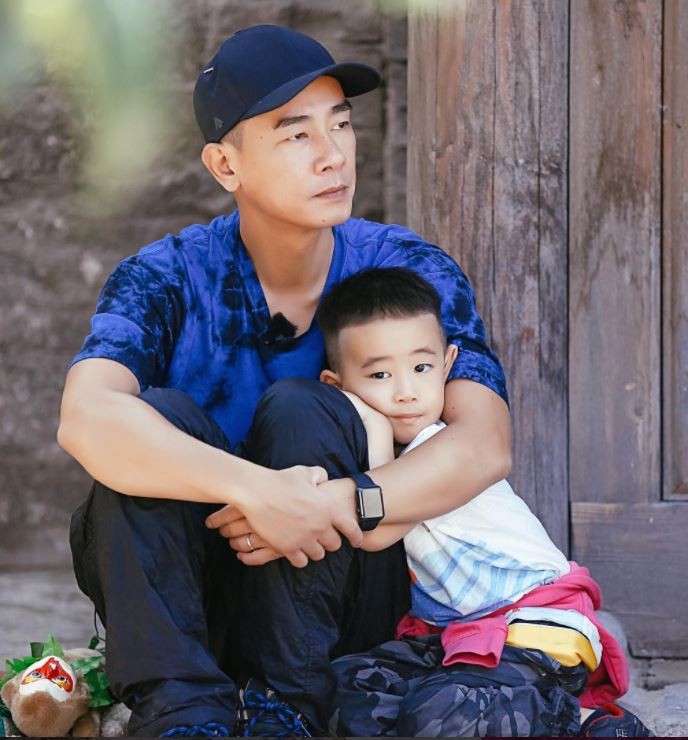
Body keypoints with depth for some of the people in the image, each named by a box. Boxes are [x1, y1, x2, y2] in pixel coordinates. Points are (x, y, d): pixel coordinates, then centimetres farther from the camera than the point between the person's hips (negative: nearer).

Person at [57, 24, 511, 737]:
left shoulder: (414, 272, -5)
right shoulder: (165, 280, -10)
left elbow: (485, 446, -19)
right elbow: (87, 419, -30)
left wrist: (344, 503, -35)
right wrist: (256, 490, -44)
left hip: (339, 605, 0)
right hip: (183, 598, 0)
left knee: (300, 410, -24)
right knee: (157, 415, -25)